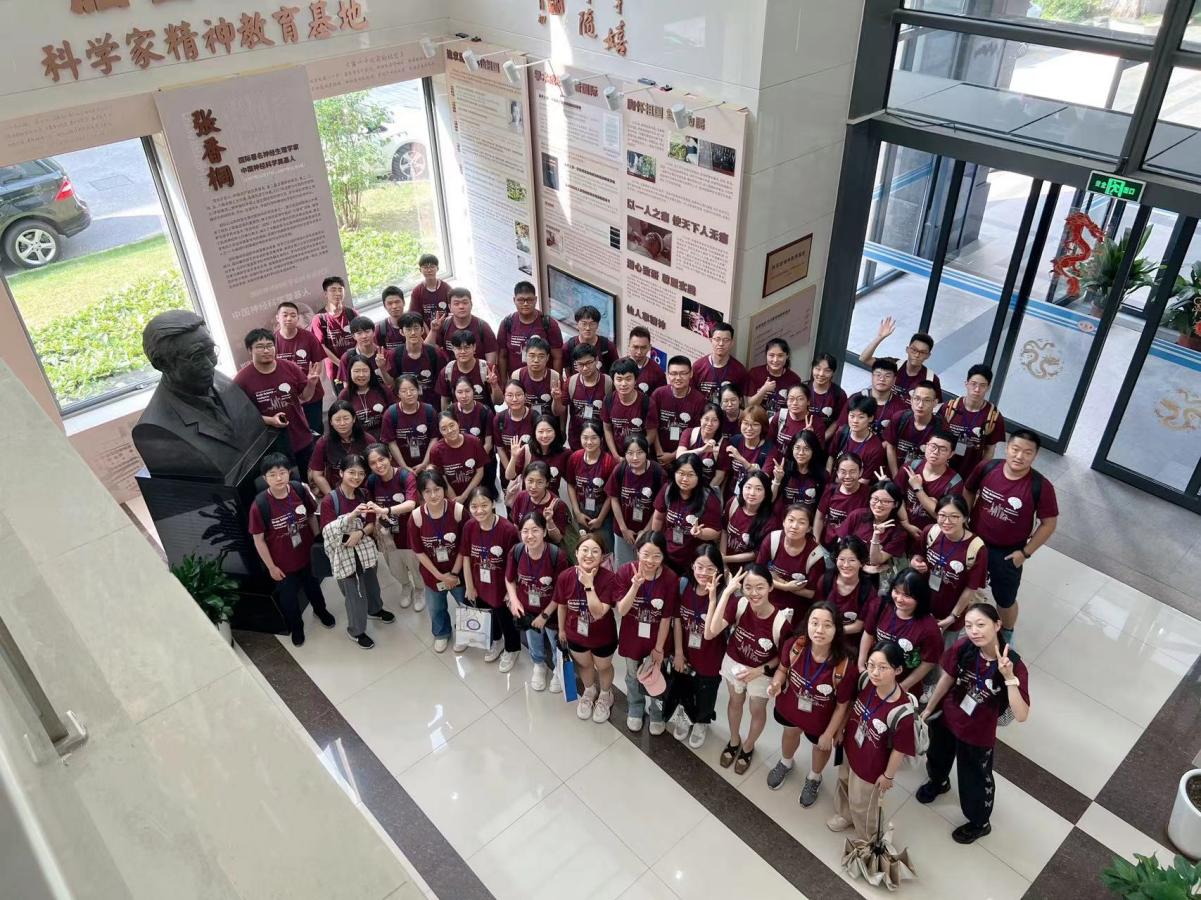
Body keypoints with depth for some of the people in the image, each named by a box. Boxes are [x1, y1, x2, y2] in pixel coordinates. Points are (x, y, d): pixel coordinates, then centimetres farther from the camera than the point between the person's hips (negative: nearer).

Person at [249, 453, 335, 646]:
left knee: (312, 586, 29)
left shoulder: (299, 489, -19)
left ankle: (320, 610, 60)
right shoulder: (260, 505, -27)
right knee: (288, 597, 21)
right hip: (283, 563, -3)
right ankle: (296, 627, 50)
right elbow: (258, 540, -16)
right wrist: (271, 567, -9)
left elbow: (312, 516, -1)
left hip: (307, 554, 3)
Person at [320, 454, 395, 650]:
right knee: (355, 594, 6)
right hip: (344, 554, -5)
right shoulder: (329, 500, -21)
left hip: (365, 549, 5)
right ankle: (356, 631, 31)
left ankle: (375, 610, 57)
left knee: (371, 583, 26)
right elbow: (328, 532, -28)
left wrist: (360, 533, -23)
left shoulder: (363, 495, -4)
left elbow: (371, 524, 0)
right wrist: (352, 515, -40)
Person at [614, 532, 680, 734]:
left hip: (657, 638, -1)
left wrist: (659, 648, -7)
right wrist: (635, 586, -38)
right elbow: (621, 611, -22)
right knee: (633, 677, 25)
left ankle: (657, 714, 50)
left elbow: (666, 618, -15)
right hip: (632, 637, 1)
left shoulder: (670, 579, -24)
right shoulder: (625, 572, -22)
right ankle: (635, 711, 54)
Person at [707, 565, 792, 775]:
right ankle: (734, 741, 57)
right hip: (734, 663, 2)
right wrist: (726, 592, -46)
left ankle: (748, 747, 55)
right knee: (735, 702, 28)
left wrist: (760, 670, -26)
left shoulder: (781, 621, -33)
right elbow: (711, 632, -43)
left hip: (761, 673, -2)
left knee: (757, 711, 24)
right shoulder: (738, 604, -29)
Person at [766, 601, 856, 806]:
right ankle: (785, 764, 68)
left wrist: (828, 734, -10)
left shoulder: (845, 667, -39)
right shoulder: (794, 645, -31)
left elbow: (842, 706, -21)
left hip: (821, 719, -2)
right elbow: (783, 668, -7)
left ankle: (814, 778, 64)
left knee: (821, 746, 30)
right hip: (791, 706, 2)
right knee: (790, 732, 34)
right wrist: (776, 683, -29)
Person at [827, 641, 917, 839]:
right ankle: (845, 815, 66)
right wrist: (841, 729, 9)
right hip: (849, 749, 5)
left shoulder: (901, 712, -39)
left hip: (872, 766, -5)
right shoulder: (865, 680, -25)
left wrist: (888, 775, -9)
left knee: (862, 805, 23)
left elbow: (900, 749, -23)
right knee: (844, 783, 34)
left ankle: (867, 840, 55)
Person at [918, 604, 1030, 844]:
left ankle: (979, 824, 51)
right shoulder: (963, 648, -24)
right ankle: (938, 782, 67)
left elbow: (1021, 716, -38)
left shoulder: (1014, 665, -32)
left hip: (978, 735, -3)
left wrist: (1009, 677, -49)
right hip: (946, 718, 3)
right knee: (937, 756, 32)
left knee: (975, 781, 20)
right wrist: (929, 708, 8)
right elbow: (947, 678, -5)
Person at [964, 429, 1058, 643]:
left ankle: (1007, 635, 47)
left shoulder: (1041, 487, -24)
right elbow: (968, 492, 2)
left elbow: (1049, 523, -12)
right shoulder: (987, 468, -17)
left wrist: (1026, 552, -11)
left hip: (1008, 553, -2)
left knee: (1005, 600, 17)